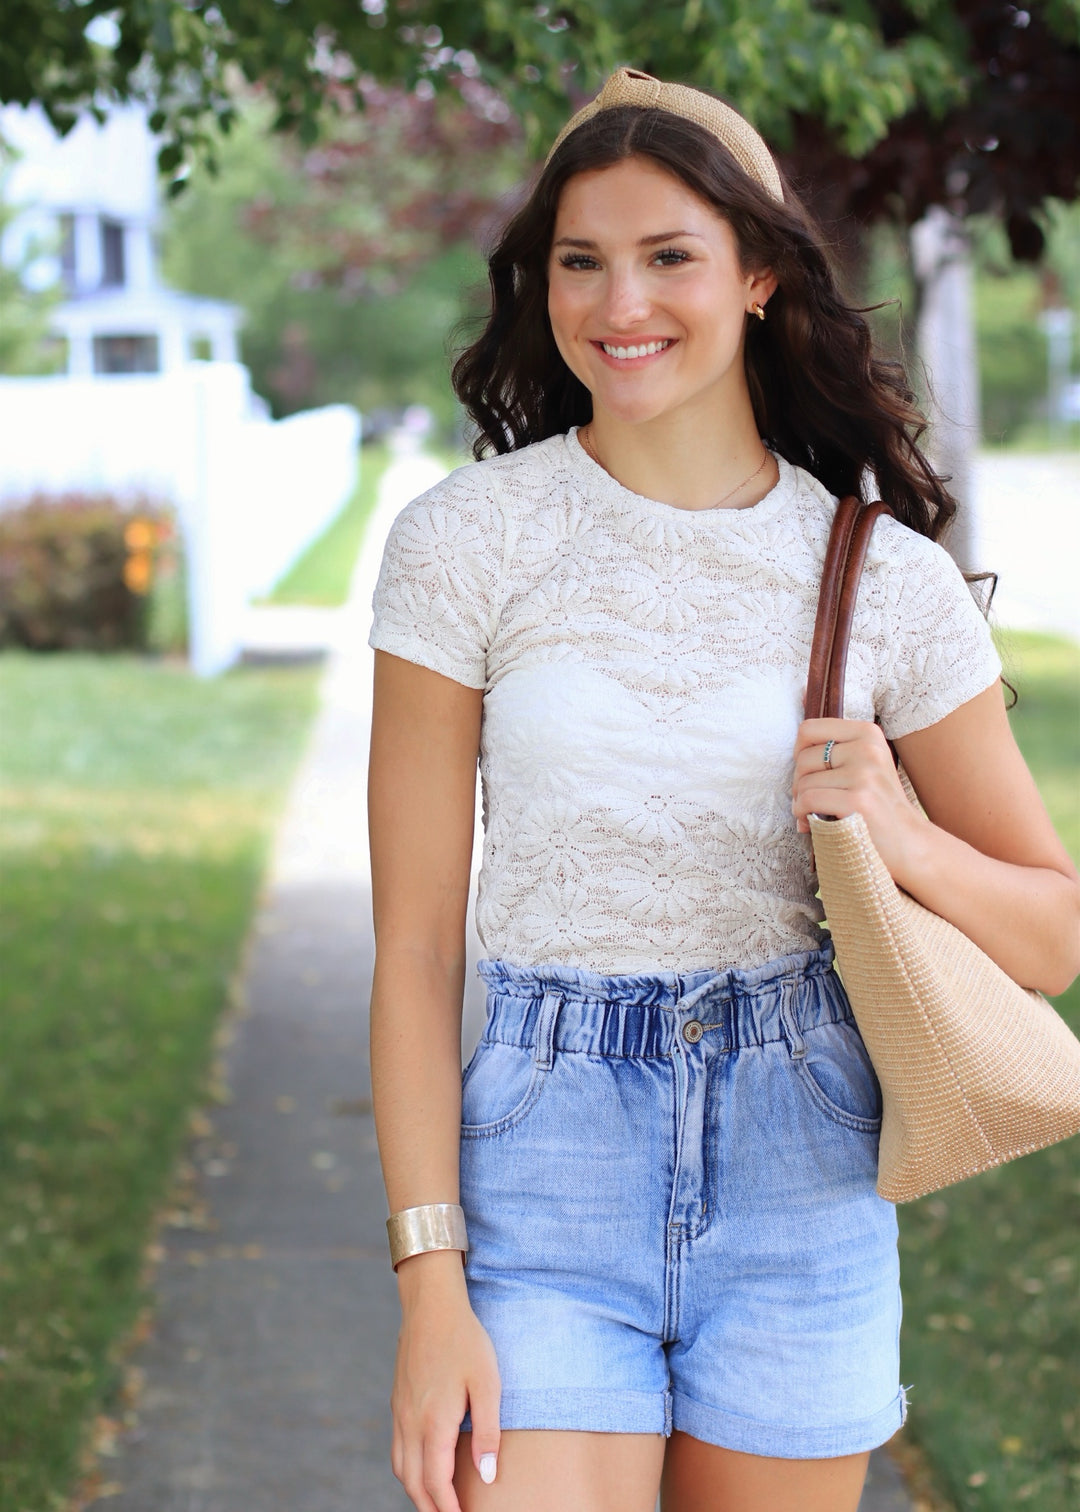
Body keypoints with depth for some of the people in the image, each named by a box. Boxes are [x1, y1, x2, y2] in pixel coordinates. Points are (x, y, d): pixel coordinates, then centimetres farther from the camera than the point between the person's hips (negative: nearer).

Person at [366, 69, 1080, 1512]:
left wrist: (899, 836, -14)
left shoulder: (887, 575, 0)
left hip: (800, 1174, 2)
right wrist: (431, 1285, -10)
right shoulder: (463, 541, -4)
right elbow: (415, 947, -4)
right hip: (547, 1159, -1)